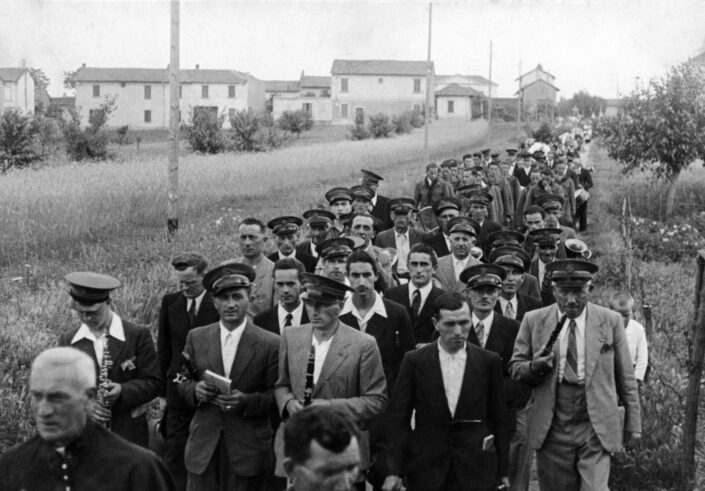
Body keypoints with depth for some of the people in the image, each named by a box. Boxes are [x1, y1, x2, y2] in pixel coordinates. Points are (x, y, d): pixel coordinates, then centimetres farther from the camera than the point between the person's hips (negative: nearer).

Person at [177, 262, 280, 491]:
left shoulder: (270, 344, -5)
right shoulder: (196, 337, 6)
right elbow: (184, 382, 12)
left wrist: (246, 401, -19)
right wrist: (195, 390, -10)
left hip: (249, 450, -2)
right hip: (203, 446, 2)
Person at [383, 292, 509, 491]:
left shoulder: (489, 361, 0)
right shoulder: (415, 361, -2)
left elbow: (497, 419, 6)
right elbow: (398, 418, -1)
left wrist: (502, 471, 7)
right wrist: (394, 471, -6)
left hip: (476, 471, 0)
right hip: (425, 470, 0)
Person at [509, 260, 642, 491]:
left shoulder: (611, 321, 2)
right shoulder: (533, 321, 3)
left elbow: (625, 377, 6)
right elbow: (515, 369, 6)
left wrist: (633, 424, 6)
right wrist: (534, 366, -16)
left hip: (595, 429, -1)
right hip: (551, 430, 1)